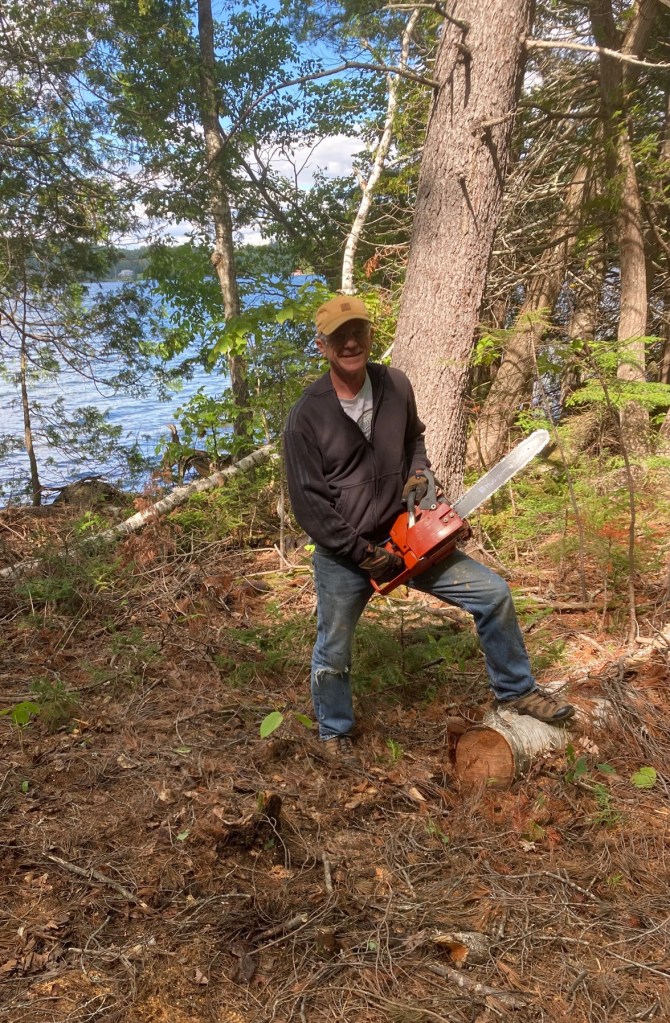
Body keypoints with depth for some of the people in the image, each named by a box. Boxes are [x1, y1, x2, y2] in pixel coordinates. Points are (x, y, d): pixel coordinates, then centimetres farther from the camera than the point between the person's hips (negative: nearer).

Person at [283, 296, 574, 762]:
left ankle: (515, 690, 23)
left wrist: (417, 474, -6)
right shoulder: (306, 417, -18)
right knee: (333, 653, 11)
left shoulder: (396, 386, -5)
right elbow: (308, 505, -16)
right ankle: (335, 733, 41)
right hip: (342, 555, -3)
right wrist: (364, 553, -18)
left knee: (493, 592, 1)